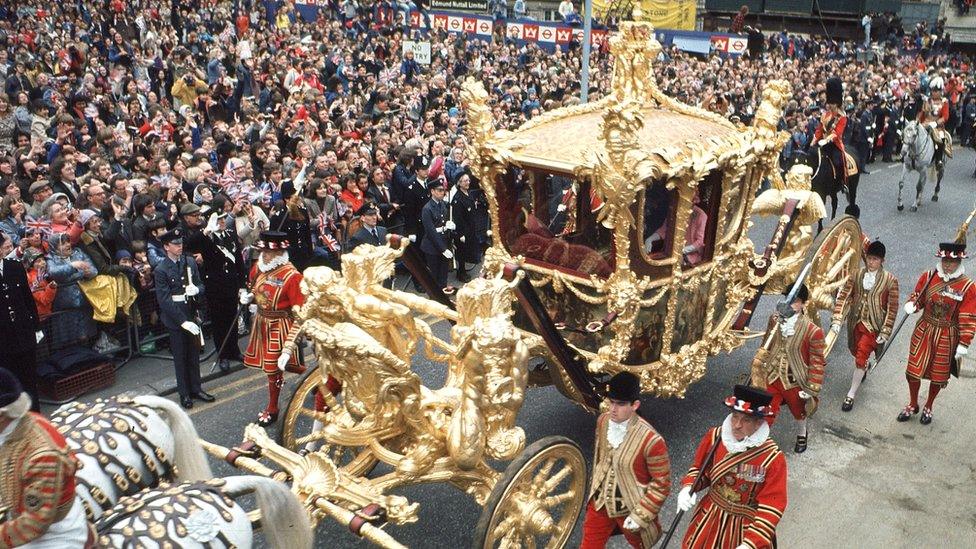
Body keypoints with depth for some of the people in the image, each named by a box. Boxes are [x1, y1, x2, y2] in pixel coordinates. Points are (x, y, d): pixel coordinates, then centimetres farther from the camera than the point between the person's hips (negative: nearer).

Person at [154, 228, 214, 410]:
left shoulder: (190, 263, 3)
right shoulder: (161, 271, -12)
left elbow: (201, 285, 8)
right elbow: (165, 301, -16)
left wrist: (196, 289, -18)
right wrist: (183, 321, -21)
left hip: (192, 316, 4)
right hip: (175, 319, -4)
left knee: (194, 355, 14)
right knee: (180, 358, 8)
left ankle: (196, 389, 27)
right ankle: (184, 393, 21)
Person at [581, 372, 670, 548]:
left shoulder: (651, 441, -28)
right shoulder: (603, 421, -11)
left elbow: (662, 484, -18)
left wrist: (640, 516, -17)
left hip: (631, 508, -4)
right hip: (600, 502, 5)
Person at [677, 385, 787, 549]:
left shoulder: (773, 459, -24)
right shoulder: (714, 436, -13)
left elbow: (771, 506, -20)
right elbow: (699, 468, 4)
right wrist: (688, 488, -15)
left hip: (746, 526, -3)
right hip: (710, 517, 4)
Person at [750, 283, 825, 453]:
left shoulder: (813, 331, -23)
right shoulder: (776, 319, -9)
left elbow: (817, 362, -15)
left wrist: (811, 388, -12)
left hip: (794, 381, -1)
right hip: (771, 377, 2)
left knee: (799, 412, 26)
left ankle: (801, 435, 56)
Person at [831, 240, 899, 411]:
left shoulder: (890, 280, -11)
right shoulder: (857, 275, -3)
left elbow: (892, 308, -7)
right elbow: (843, 297, -5)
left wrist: (885, 332, -9)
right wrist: (836, 320, -14)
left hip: (873, 325, -4)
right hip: (856, 322, 4)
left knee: (861, 357, -11)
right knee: (856, 352, 22)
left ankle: (851, 394, 0)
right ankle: (864, 370, 57)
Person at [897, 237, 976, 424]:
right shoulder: (928, 277, -6)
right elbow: (917, 296, 9)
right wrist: (911, 305, -14)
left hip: (947, 337, -2)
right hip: (923, 331, 2)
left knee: (938, 376, 14)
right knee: (913, 370, 8)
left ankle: (928, 407, 37)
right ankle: (912, 405, 32)